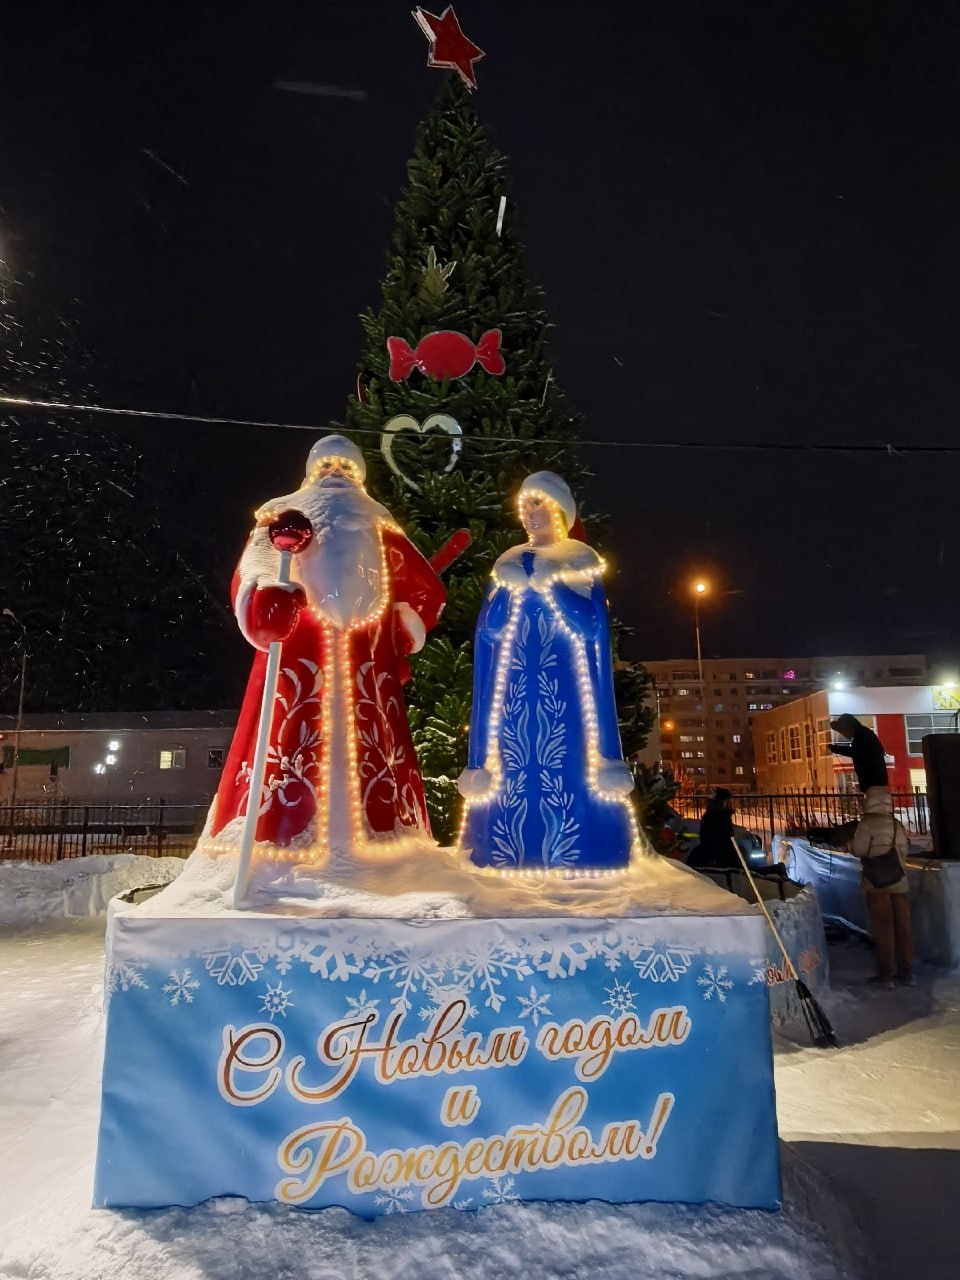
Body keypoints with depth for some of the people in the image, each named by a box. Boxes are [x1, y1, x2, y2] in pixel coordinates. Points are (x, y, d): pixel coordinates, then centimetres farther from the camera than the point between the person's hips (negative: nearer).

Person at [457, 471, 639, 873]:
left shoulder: (581, 559, 8)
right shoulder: (508, 563, 17)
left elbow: (593, 625, -5)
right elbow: (488, 630, 8)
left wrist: (550, 584, -14)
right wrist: (511, 588, -8)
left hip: (564, 685, -3)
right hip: (514, 687, 3)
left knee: (565, 773, -9)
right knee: (512, 776, -3)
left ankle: (570, 865, -4)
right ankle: (516, 862, 2)